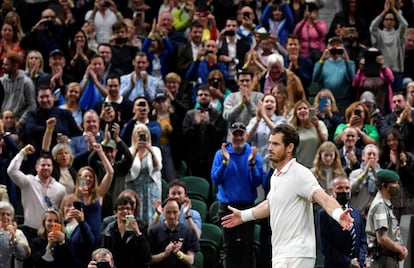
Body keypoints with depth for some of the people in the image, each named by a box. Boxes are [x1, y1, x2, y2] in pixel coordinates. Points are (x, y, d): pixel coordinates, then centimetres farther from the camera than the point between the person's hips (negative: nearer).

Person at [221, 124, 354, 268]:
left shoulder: (300, 174, -13)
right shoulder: (276, 176, 15)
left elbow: (324, 198, -26)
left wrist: (338, 214, -47)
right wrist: (243, 215, 44)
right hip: (280, 255, 9)